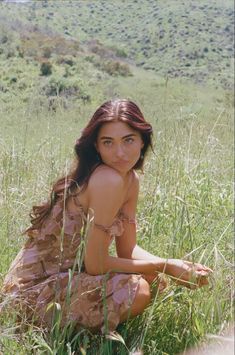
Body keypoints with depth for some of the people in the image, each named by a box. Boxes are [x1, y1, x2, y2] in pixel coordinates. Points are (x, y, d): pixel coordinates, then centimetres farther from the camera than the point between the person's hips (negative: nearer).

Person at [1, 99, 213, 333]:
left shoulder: (131, 180, 2)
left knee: (153, 279, 7)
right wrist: (165, 265, -15)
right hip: (36, 287, -9)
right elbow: (95, 265, -23)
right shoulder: (108, 180, -25)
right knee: (138, 291, -23)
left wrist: (175, 267, -12)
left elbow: (127, 250, 5)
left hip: (69, 273, 9)